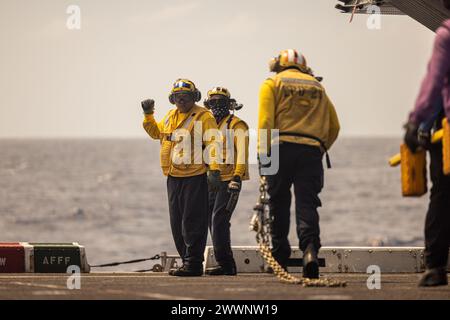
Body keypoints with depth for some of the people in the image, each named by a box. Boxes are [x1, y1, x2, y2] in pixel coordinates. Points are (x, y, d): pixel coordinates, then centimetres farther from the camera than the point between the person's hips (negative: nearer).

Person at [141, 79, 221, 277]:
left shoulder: (203, 117, -6)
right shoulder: (170, 117, 16)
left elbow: (212, 144, -14)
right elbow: (156, 133, 34)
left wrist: (214, 170, -23)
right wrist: (148, 115, 19)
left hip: (195, 177, -8)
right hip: (174, 177, 8)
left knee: (192, 223, -8)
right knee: (177, 223, 10)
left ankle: (193, 264, -6)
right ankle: (188, 260, 17)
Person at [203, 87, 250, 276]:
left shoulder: (237, 126, -5)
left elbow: (242, 153, -14)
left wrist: (237, 177, -24)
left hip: (229, 181, -8)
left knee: (219, 220, -16)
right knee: (214, 222, 6)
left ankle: (225, 264, -15)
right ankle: (226, 265, 11)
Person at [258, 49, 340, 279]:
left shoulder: (272, 84, 9)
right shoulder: (317, 87, 20)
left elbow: (265, 121, -5)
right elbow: (334, 127, 17)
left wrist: (263, 156, -7)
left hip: (282, 148, -2)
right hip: (311, 151, 2)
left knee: (279, 205, 9)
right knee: (307, 204, -4)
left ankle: (280, 257, 12)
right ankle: (310, 248, -27)